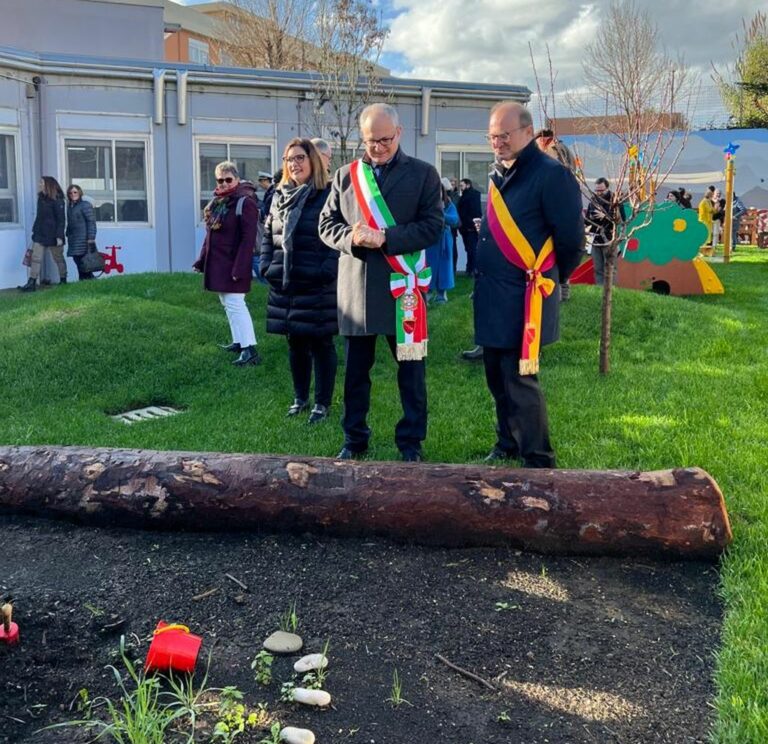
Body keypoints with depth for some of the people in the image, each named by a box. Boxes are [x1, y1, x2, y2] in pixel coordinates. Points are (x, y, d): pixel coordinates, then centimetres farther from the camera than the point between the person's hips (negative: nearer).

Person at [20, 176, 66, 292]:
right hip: (40, 234, 7)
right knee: (36, 258, -1)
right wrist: (35, 230, 14)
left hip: (52, 235, -7)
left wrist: (59, 236, -18)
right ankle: (31, 283, -3)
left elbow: (61, 219, -13)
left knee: (58, 258, 8)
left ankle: (63, 281, 21)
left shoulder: (57, 200, -11)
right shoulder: (41, 198, 10)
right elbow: (39, 216, 16)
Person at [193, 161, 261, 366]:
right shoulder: (216, 201, 12)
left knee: (235, 304, -13)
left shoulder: (245, 202, -13)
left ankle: (250, 349, -13)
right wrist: (202, 260, 13)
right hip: (217, 263, 9)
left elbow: (248, 239, -18)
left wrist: (240, 268, -23)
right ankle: (239, 342, 24)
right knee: (227, 303, 14)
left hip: (233, 264, -9)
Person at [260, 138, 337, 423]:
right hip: (284, 287, 6)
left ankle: (322, 403, 12)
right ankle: (300, 397, 27)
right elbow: (268, 236, 17)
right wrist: (266, 267, 5)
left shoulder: (329, 196, -7)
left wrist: (326, 273, -19)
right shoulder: (280, 197, 12)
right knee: (295, 344, 14)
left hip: (317, 288, -6)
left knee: (320, 344, 3)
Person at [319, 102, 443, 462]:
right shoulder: (345, 175, 9)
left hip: (403, 284, -2)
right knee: (356, 368, 10)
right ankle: (354, 438, 24)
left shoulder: (423, 174, 2)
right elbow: (327, 224, 9)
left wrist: (385, 238, -17)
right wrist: (351, 238, -14)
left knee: (410, 366, 5)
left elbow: (432, 226, -6)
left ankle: (411, 440, 17)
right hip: (356, 285, 2)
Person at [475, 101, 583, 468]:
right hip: (493, 296, 8)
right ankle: (507, 445, 34)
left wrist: (549, 277, 1)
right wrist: (486, 281, 17)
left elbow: (572, 238, -13)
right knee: (497, 378, 17)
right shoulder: (498, 174, 12)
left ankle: (538, 463, 10)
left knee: (520, 382, -3)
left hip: (524, 298, -8)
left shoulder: (551, 175, -14)